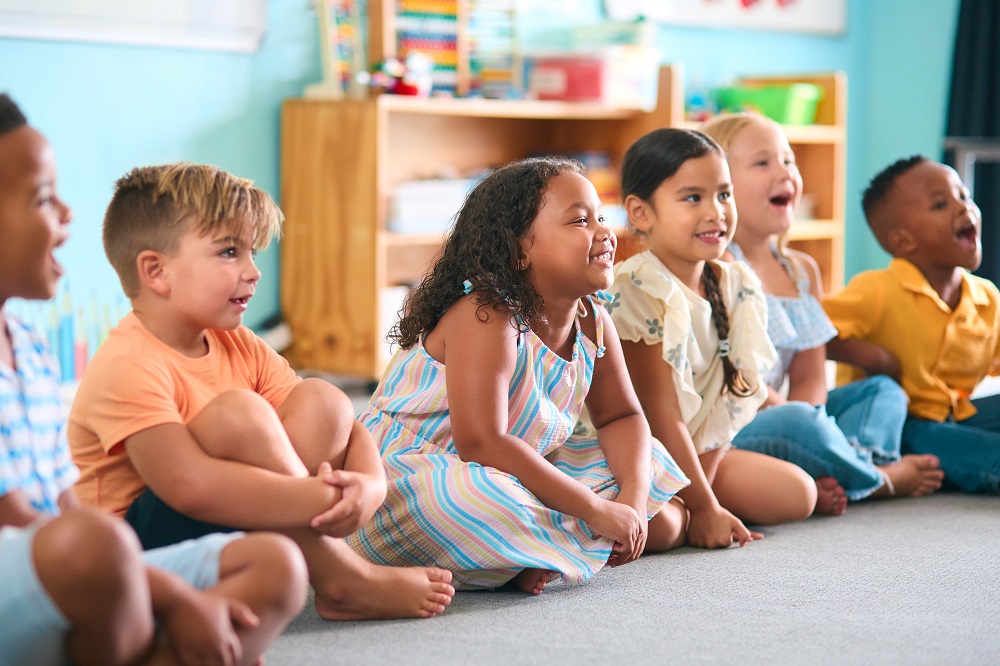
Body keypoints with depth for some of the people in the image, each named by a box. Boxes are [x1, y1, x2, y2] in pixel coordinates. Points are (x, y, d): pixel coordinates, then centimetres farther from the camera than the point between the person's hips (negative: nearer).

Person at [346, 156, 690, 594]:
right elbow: (482, 445, -31)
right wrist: (596, 510, -27)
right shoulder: (484, 318, -24)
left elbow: (620, 417, 11)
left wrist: (634, 498, -10)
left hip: (510, 480, 9)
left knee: (666, 524, 9)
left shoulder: (592, 320, 0)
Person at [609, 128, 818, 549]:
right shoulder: (640, 292, -23)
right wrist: (702, 507, -23)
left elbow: (731, 398, -2)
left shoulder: (738, 287, -1)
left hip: (703, 452, 7)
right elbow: (660, 413, -23)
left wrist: (702, 488, -13)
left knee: (798, 493, 0)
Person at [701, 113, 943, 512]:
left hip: (775, 415, 10)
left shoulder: (802, 270, 13)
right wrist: (799, 416, -20)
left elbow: (809, 379, 7)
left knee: (884, 391, 12)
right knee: (797, 424, -36)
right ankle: (880, 479, -4)